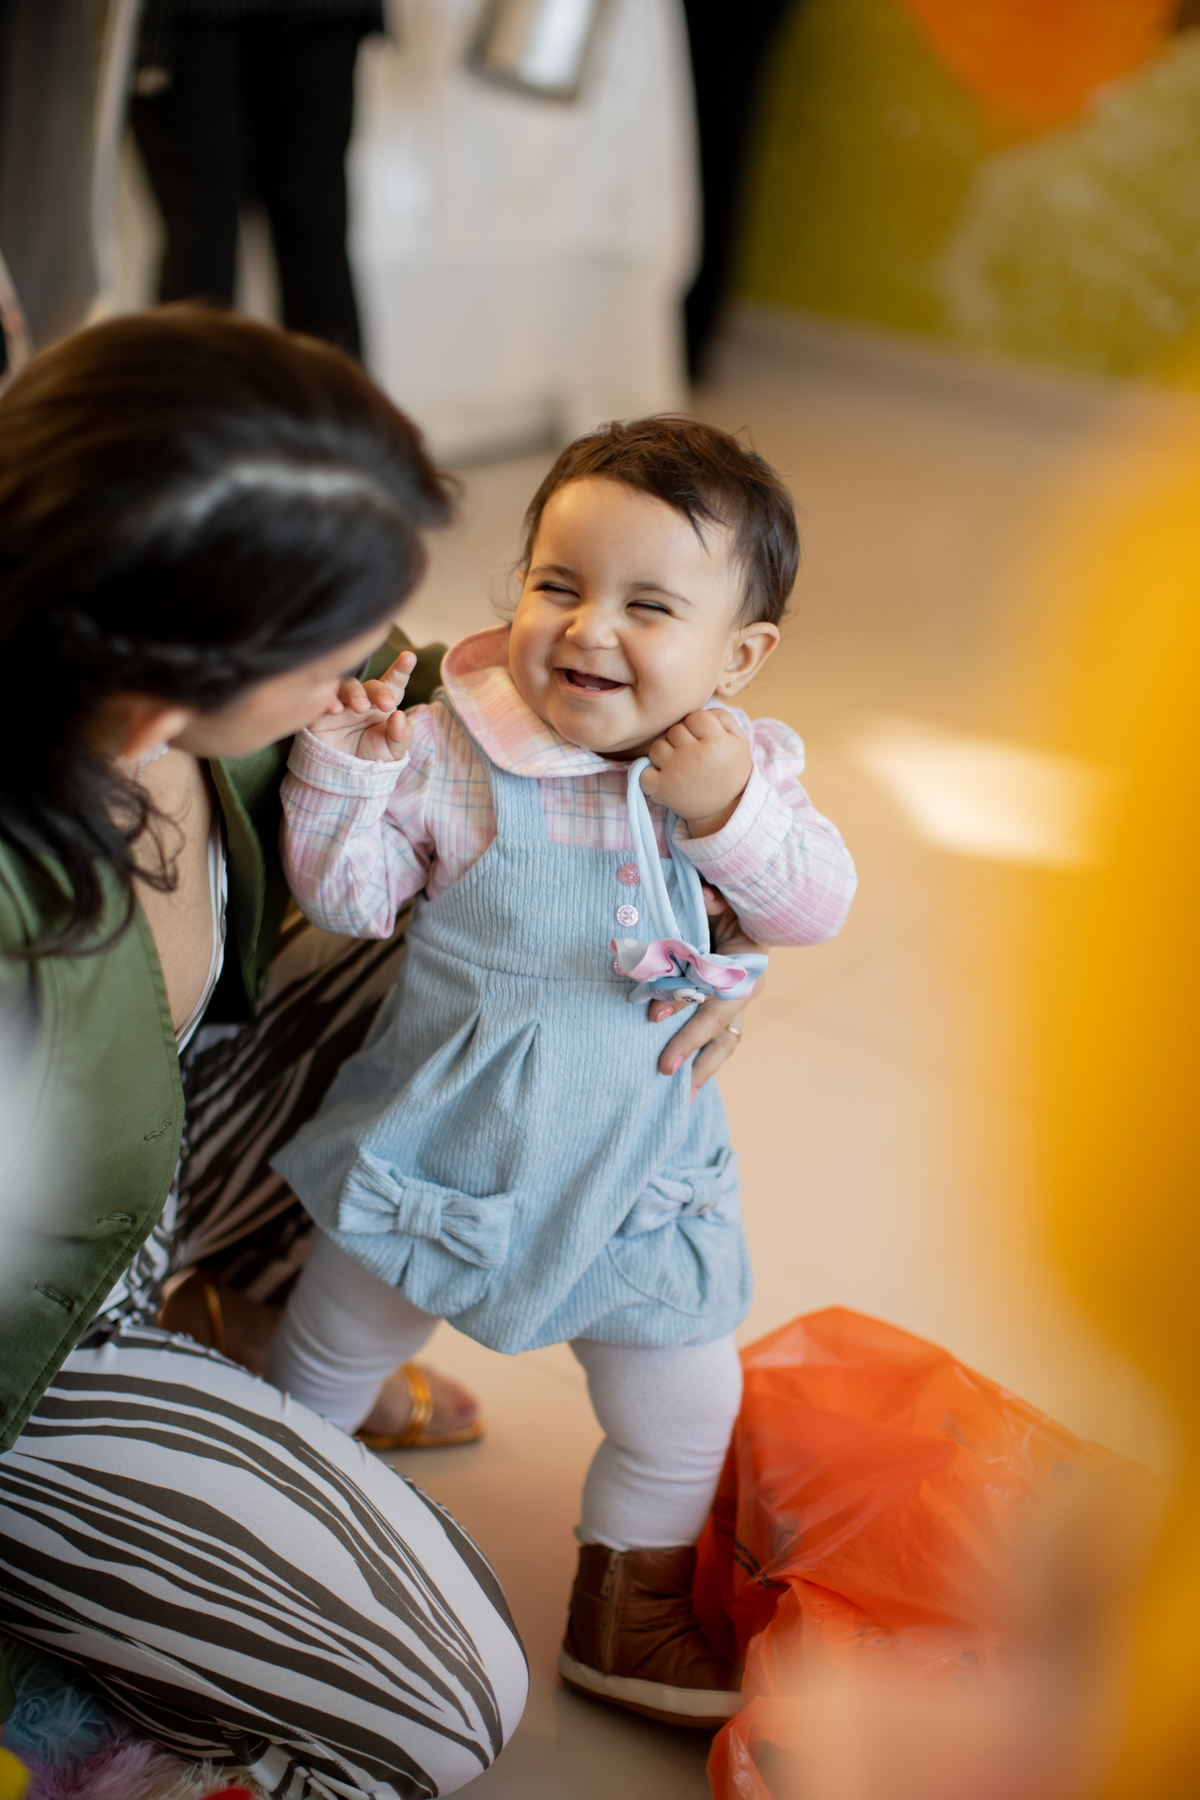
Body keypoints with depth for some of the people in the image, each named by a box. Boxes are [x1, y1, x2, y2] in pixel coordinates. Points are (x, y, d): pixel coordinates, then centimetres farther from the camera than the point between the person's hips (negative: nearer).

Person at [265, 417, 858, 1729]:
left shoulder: (743, 768, -7)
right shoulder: (450, 750, -16)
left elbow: (816, 908, -13)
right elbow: (346, 897, -12)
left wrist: (729, 815, -29)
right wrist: (347, 762, -27)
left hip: (637, 1157, 2)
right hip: (440, 1134, -2)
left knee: (681, 1403, 10)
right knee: (337, 1345, 18)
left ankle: (630, 1604, 36)